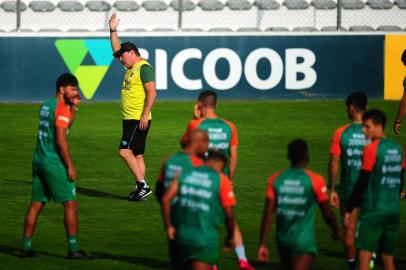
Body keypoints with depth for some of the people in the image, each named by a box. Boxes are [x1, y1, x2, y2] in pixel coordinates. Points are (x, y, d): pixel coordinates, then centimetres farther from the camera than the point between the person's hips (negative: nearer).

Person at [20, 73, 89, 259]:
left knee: (36, 204, 10)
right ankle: (73, 249, -4)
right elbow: (60, 140, -19)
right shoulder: (61, 108, -13)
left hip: (39, 161, 8)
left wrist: (73, 106, 17)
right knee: (70, 205, -3)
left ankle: (26, 247, 9)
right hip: (55, 164, -8)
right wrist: (70, 166, -17)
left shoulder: (46, 105, 13)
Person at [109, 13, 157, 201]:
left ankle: (142, 185, -16)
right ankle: (141, 188, 9)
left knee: (125, 151, -16)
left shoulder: (144, 68, -12)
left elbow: (152, 92, -20)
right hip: (130, 119, 10)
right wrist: (113, 31, 23)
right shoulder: (132, 67, 16)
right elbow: (116, 49, 30)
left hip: (139, 120, -10)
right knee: (137, 154, 8)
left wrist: (145, 115, -24)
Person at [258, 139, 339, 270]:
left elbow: (268, 214, -4)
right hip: (304, 242, -5)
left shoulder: (276, 179, 0)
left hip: (283, 239, 5)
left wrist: (262, 244, -1)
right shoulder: (315, 180, -9)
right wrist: (336, 231, 20)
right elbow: (327, 214, 0)